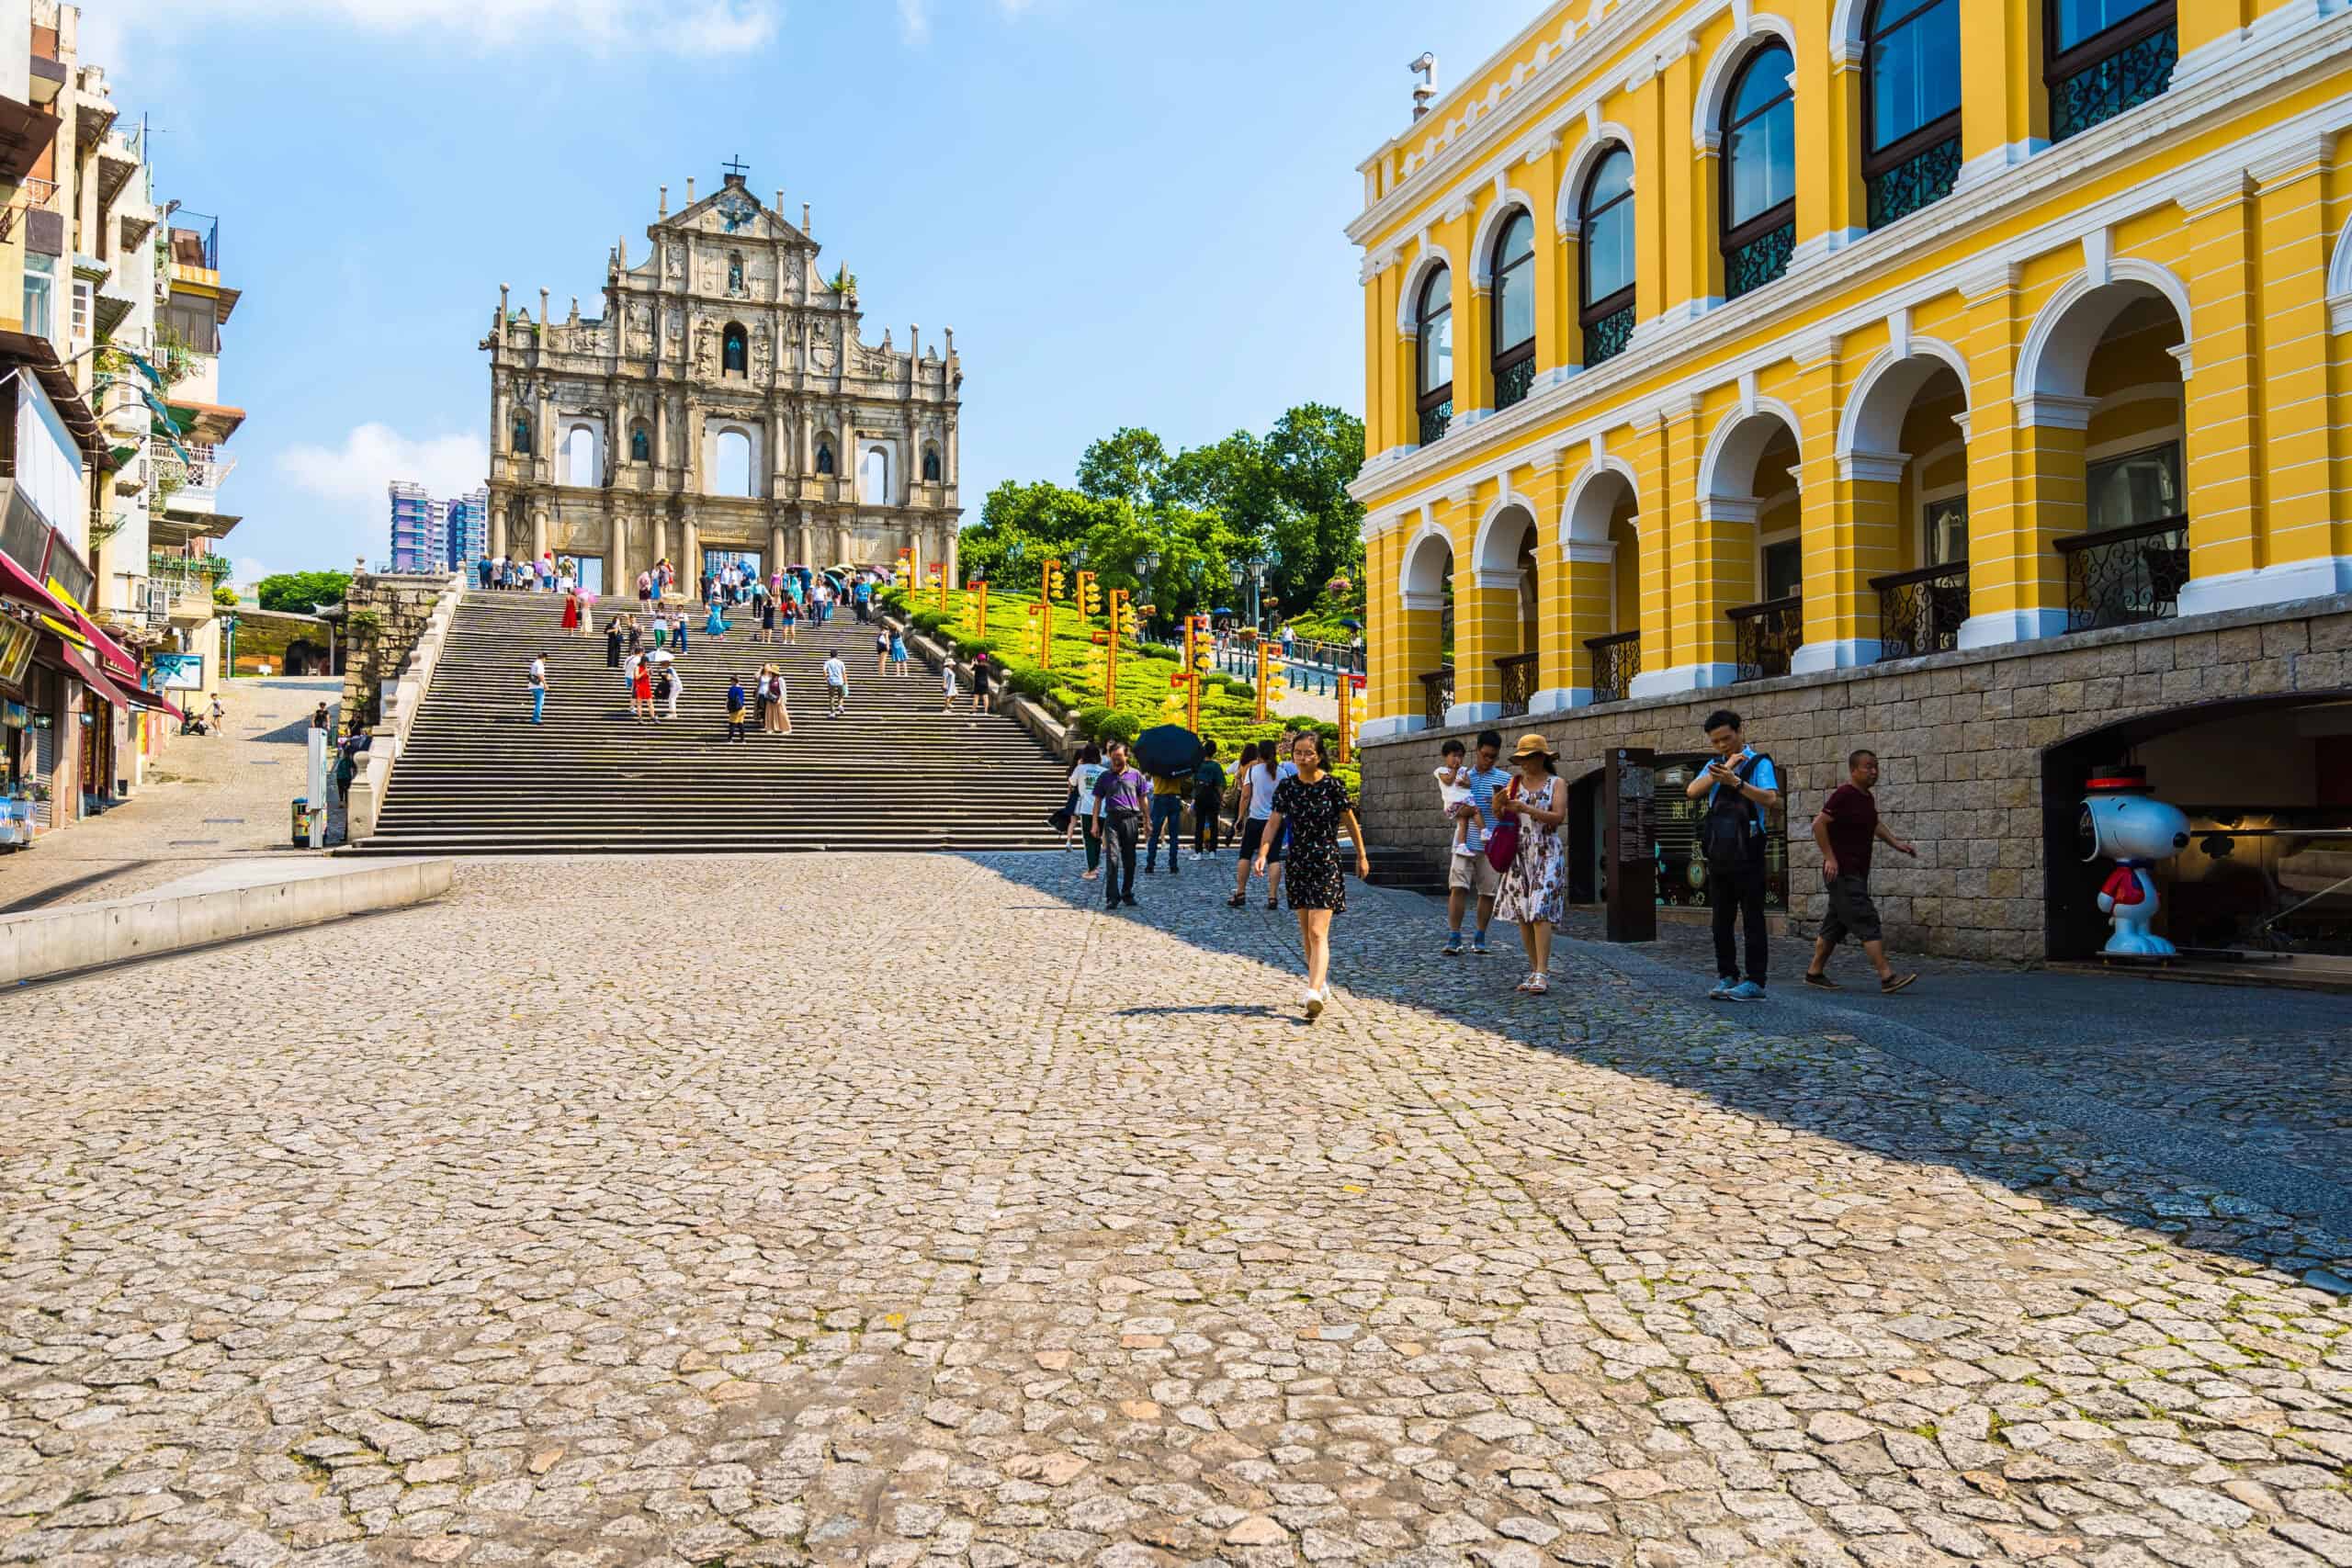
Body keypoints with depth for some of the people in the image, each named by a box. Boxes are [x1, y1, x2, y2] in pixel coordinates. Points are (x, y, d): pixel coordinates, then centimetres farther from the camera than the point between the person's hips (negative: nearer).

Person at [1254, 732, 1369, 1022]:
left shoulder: (1332, 786, -8)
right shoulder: (1286, 787, 1)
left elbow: (1351, 822, 2)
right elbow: (1273, 823, -2)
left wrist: (1362, 856, 10)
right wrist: (1262, 854, -17)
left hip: (1326, 863, -5)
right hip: (1298, 864, 5)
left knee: (1318, 933, -15)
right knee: (1306, 933, 15)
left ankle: (1314, 993, -23)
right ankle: (1321, 981, 32)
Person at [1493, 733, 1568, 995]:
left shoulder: (1556, 783, 0)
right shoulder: (1515, 782, 11)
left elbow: (1558, 817, -12)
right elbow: (1500, 815, 5)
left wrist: (1525, 808, -22)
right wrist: (1499, 803, -18)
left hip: (1546, 854, -5)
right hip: (1519, 855, 5)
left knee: (1540, 912, -14)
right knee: (1522, 914, 3)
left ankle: (1542, 974, -16)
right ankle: (1534, 970, 10)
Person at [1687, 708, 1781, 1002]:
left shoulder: (1759, 763, -2)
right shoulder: (1715, 765, 15)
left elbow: (1770, 799, -19)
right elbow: (1693, 791, -2)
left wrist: (1737, 782, -31)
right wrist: (1724, 768, -10)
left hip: (1747, 852, -6)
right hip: (1719, 853, 6)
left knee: (1752, 919, -3)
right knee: (1721, 920, 9)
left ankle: (1755, 982, -3)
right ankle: (1727, 976, 17)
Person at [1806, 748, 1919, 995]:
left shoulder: (1868, 797, 13)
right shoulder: (1843, 795, -14)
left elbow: (1874, 824, 31)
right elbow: (1818, 824, -18)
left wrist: (1895, 843, 18)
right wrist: (1830, 858, -19)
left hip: (1857, 873, 9)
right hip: (1842, 872, -9)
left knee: (1836, 925, 12)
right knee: (1867, 922, -13)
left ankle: (1815, 973, 19)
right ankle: (1887, 977, -17)